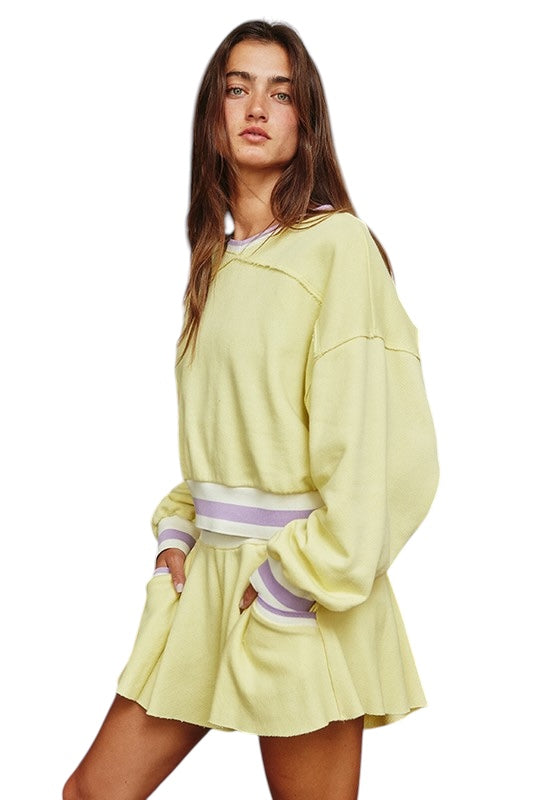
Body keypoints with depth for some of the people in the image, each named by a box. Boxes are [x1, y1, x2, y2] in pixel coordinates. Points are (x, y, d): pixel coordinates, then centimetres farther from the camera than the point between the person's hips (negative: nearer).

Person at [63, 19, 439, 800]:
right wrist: (177, 530, 6)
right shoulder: (219, 256, 12)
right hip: (206, 575, 7)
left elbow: (390, 448, -16)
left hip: (300, 594, -7)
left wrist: (300, 579, -16)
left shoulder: (338, 244, -11)